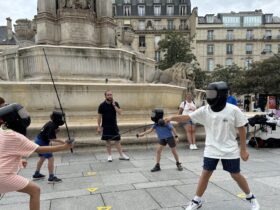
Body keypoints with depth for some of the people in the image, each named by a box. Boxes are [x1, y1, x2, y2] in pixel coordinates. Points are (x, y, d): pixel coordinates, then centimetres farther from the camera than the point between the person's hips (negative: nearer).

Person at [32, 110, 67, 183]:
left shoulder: (52, 123, 5)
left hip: (39, 141, 10)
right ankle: (51, 177, -6)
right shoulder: (52, 126, -22)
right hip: (42, 143, -10)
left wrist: (56, 130, -5)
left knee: (42, 158, 25)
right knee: (51, 158, -9)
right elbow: (51, 138, -25)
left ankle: (36, 174, 39)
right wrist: (60, 141, -19)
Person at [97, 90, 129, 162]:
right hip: (106, 126, -2)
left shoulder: (115, 103, 2)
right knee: (108, 141, 6)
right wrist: (99, 127, -6)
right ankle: (109, 155, 19)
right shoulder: (102, 105, -5)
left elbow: (119, 112, -10)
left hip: (114, 125, 2)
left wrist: (114, 105, -16)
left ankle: (121, 155, 14)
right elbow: (99, 116, -3)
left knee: (118, 140, 5)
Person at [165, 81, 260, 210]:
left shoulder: (233, 110, -14)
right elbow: (187, 117, -13)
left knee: (236, 176, 11)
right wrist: (172, 117, -30)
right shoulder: (205, 110, -9)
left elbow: (242, 129, -5)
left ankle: (251, 198, 37)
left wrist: (243, 149, -3)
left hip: (230, 151, -2)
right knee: (205, 174, 6)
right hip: (211, 150, 2)